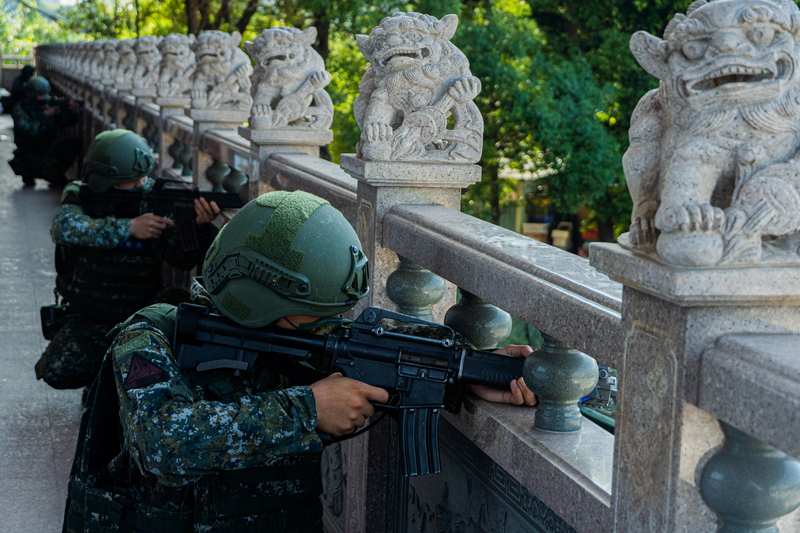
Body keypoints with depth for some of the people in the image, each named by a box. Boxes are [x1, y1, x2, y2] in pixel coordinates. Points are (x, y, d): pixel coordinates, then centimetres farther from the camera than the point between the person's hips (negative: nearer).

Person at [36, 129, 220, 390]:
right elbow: (63, 227, -29)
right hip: (90, 319, 0)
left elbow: (183, 258, -10)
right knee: (58, 371, -20)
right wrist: (128, 227, -33)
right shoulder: (81, 196, -6)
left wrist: (199, 226, -31)